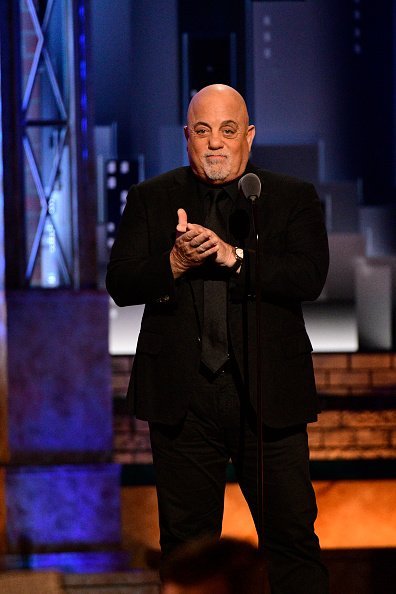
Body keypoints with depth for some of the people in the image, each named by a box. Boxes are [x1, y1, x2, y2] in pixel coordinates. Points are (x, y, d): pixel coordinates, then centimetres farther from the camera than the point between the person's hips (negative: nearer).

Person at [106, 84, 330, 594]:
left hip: (268, 396, -1)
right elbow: (120, 284, -1)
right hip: (182, 398, 1)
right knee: (186, 544, 8)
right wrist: (175, 263, -19)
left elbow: (309, 278, -10)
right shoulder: (150, 199, 9)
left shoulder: (293, 198, 5)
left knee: (293, 537, 2)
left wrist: (233, 257, -20)